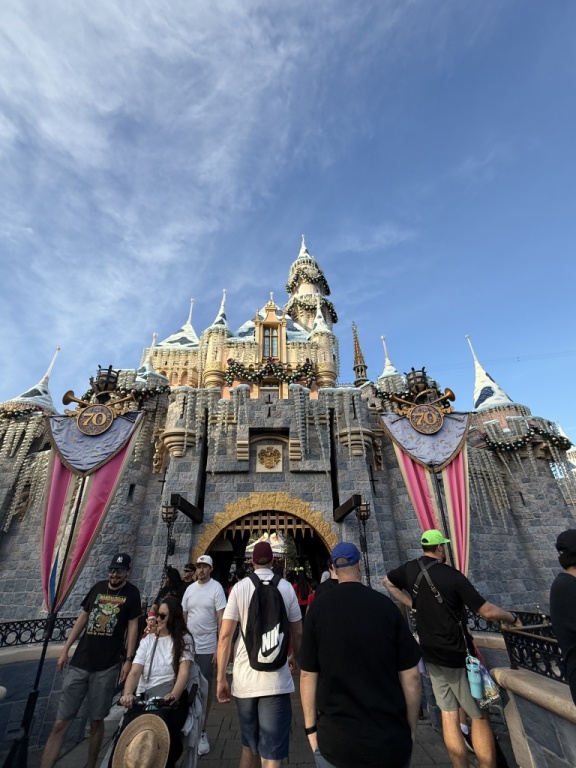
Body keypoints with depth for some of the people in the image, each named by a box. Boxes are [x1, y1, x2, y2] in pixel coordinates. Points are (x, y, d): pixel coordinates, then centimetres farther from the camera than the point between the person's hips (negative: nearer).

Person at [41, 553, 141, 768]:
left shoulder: (132, 593, -7)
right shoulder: (98, 587, 4)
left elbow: (132, 626, -7)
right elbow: (82, 618, 11)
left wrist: (129, 659, -11)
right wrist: (65, 649, 7)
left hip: (107, 667, -2)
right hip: (79, 663, 3)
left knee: (96, 721, 10)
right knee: (60, 723, 1)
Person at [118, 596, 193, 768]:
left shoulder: (184, 640, 8)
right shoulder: (147, 641, 19)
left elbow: (184, 673, -5)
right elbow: (135, 672, 6)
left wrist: (173, 695, -25)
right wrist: (127, 694, -15)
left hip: (171, 699, -2)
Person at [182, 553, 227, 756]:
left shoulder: (216, 588, -14)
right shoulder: (190, 588, 3)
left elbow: (221, 620, -14)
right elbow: (184, 616, 10)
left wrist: (220, 647, -16)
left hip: (207, 647, -5)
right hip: (188, 645, 5)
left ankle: (202, 731, 24)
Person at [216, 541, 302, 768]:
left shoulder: (239, 588, -5)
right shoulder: (286, 587, -4)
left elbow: (225, 636, -6)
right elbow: (298, 632, 5)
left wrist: (221, 679, 3)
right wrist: (295, 657, 23)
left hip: (244, 680, 2)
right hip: (275, 680, -2)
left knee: (249, 747, 23)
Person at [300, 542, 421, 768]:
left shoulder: (319, 608, -12)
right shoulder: (386, 605, -11)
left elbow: (308, 675, -7)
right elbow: (411, 676, -5)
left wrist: (311, 728, 6)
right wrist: (411, 728, 9)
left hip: (337, 739, 0)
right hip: (391, 739, 0)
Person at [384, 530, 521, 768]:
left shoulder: (410, 569, -5)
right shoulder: (452, 575, -21)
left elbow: (387, 582, 10)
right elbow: (488, 611, -17)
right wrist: (513, 618, 2)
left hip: (430, 654, 5)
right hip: (456, 654, -5)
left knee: (449, 715, 13)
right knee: (479, 716, 10)